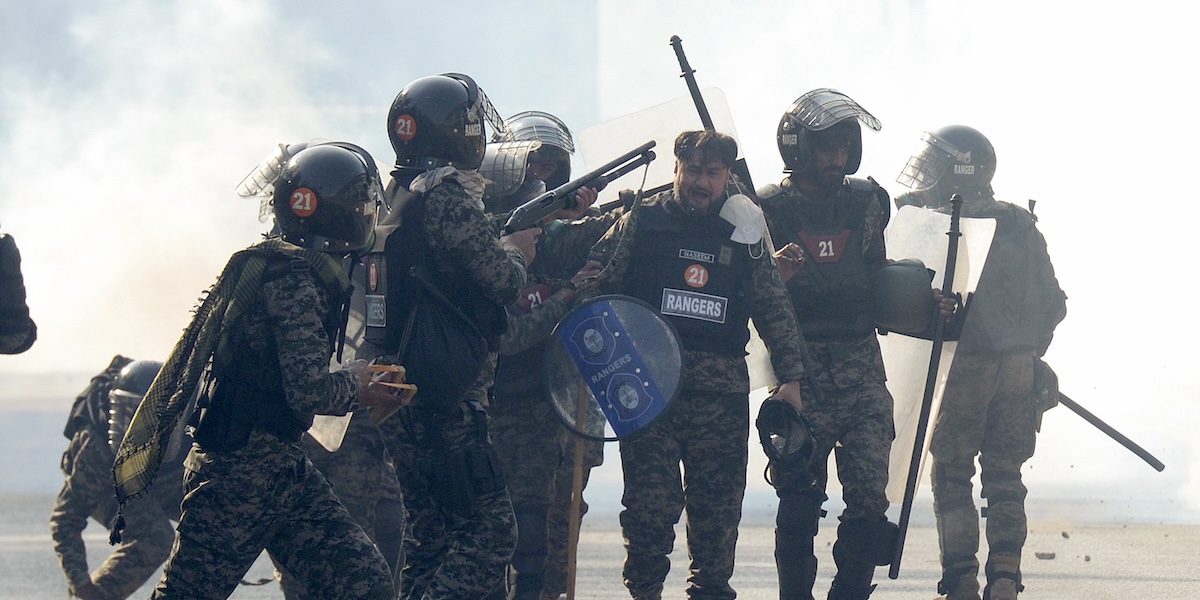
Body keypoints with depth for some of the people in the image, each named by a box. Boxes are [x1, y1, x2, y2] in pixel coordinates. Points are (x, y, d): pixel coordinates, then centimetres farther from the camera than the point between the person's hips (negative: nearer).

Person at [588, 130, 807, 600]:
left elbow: (774, 309, 15)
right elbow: (594, 282, 6)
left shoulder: (745, 231, 11)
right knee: (650, 503, -8)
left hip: (723, 390, 2)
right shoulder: (641, 222, 6)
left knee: (719, 508, 2)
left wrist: (790, 378, 9)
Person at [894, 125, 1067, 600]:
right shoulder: (1021, 226, 9)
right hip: (1018, 366, 5)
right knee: (1004, 476, 12)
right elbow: (1053, 303, 12)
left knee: (951, 476, 4)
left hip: (964, 365, -5)